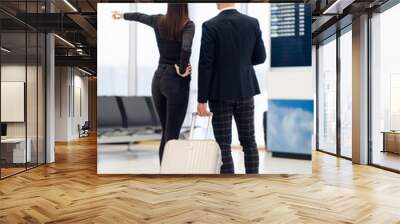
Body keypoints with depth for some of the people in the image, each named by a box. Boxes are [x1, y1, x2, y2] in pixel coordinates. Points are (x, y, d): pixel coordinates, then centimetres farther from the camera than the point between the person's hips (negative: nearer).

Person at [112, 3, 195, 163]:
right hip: (176, 80, -6)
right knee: (172, 134, -2)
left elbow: (139, 16, 26)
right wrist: (182, 70, -12)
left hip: (159, 77, 6)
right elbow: (186, 49, -29)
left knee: (166, 132, 15)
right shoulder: (188, 25, -10)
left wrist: (123, 15, 46)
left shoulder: (159, 21, 6)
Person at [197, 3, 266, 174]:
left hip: (220, 92, -4)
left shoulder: (210, 26, -12)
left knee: (223, 146, 3)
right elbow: (260, 57, 6)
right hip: (246, 90, 4)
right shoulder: (252, 23, 1)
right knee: (249, 142, 14)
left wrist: (202, 99, -9)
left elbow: (205, 65, -14)